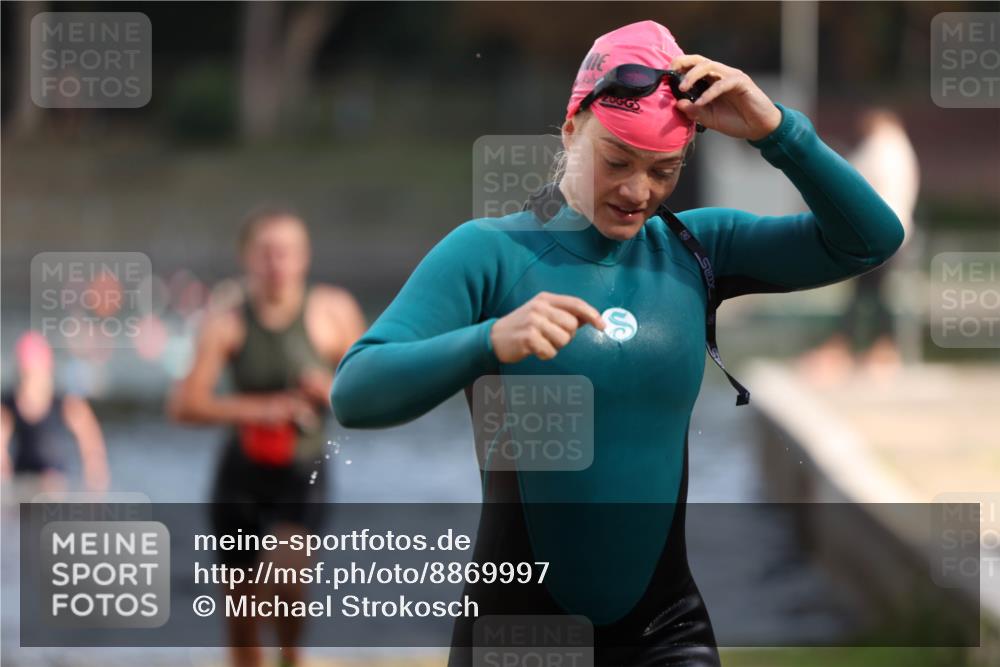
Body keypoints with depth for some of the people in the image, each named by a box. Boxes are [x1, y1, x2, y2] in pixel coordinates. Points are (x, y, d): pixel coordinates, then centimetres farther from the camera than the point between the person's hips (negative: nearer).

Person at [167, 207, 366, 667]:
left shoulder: (333, 311, -5)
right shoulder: (227, 325, -7)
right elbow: (184, 405, -12)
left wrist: (332, 391, -18)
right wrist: (257, 409, -22)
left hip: (302, 474, -1)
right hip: (242, 473, 1)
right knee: (242, 606, 8)